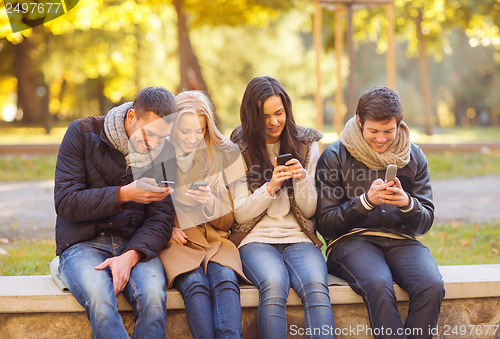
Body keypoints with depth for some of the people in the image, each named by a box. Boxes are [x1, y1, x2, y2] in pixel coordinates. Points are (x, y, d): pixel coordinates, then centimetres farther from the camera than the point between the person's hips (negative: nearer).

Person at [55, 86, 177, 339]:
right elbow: (65, 202, -9)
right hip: (83, 243, -2)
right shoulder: (82, 133, -3)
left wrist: (131, 255, -17)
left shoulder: (164, 152, 5)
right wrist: (125, 194, -18)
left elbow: (161, 218, 2)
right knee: (99, 297, -35)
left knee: (153, 295, -31)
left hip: (137, 245, 2)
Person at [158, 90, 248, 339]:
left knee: (225, 278, -32)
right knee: (194, 282, -32)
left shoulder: (223, 154, 4)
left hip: (214, 240, 1)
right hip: (173, 242, -1)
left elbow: (229, 221, 8)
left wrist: (211, 202, -14)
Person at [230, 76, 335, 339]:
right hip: (256, 238, -1)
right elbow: (240, 214, 2)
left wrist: (303, 179, -10)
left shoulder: (306, 144, 10)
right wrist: (270, 188, -13)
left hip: (298, 238, 2)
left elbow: (309, 210, 10)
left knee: (316, 286, -32)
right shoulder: (240, 150, 5)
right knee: (274, 284, -35)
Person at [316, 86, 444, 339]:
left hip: (400, 241, 3)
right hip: (352, 239, -3)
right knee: (379, 285, -35)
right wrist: (365, 201, -18)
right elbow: (326, 225, -3)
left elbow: (425, 223, 9)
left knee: (432, 286, -28)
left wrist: (407, 203, -14)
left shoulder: (413, 157, 9)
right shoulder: (334, 157, 0)